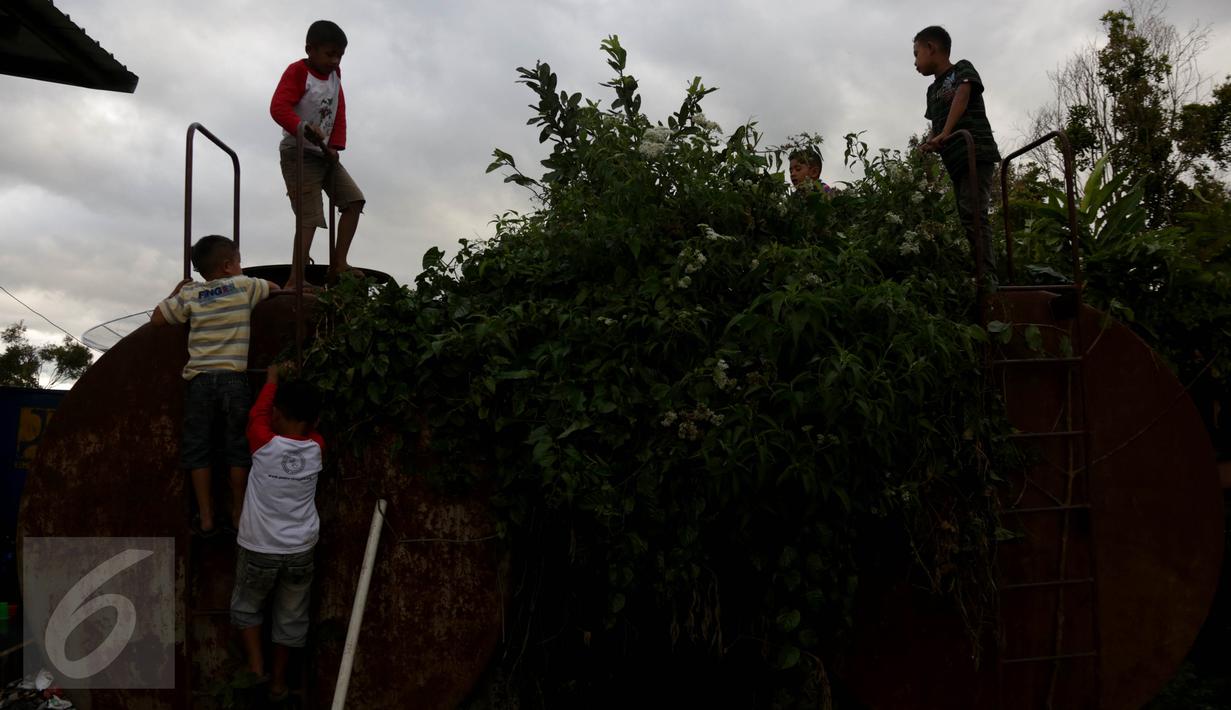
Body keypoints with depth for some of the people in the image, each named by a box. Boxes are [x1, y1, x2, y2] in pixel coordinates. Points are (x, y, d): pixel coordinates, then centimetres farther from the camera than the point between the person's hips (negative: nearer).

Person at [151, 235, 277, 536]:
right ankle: (237, 514, 18)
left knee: (197, 449, 8)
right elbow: (274, 288, 23)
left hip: (199, 379, 1)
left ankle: (206, 518, 12)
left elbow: (157, 318, 9)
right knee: (237, 447, 9)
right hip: (234, 378, -1)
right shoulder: (244, 286, 5)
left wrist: (176, 293, 23)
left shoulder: (190, 294, 6)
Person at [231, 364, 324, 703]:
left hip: (260, 549, -2)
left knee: (246, 607, 22)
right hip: (300, 550, 2)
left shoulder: (264, 445, -15)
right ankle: (278, 682, 25)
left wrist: (272, 380, 19)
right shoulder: (317, 449, -7)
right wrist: (303, 396, 25)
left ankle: (256, 668, 13)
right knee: (290, 616, 15)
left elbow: (258, 414, 5)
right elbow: (309, 428, 15)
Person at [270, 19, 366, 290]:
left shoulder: (335, 75, 11)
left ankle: (338, 264, 2)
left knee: (354, 200, 0)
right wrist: (304, 130, -38)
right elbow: (278, 108, -24)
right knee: (310, 217, -14)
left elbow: (339, 114, 8)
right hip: (298, 154, -8)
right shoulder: (297, 71, -12)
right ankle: (295, 280, -12)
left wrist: (335, 146, -6)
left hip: (325, 154, 8)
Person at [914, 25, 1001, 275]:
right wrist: (930, 144, -6)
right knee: (966, 217, 5)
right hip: (956, 160, 8)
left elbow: (962, 96, -16)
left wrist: (944, 134, -29)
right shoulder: (933, 90, 23)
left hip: (977, 153, -8)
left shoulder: (962, 69, 4)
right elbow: (937, 127, 16)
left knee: (973, 215, -20)